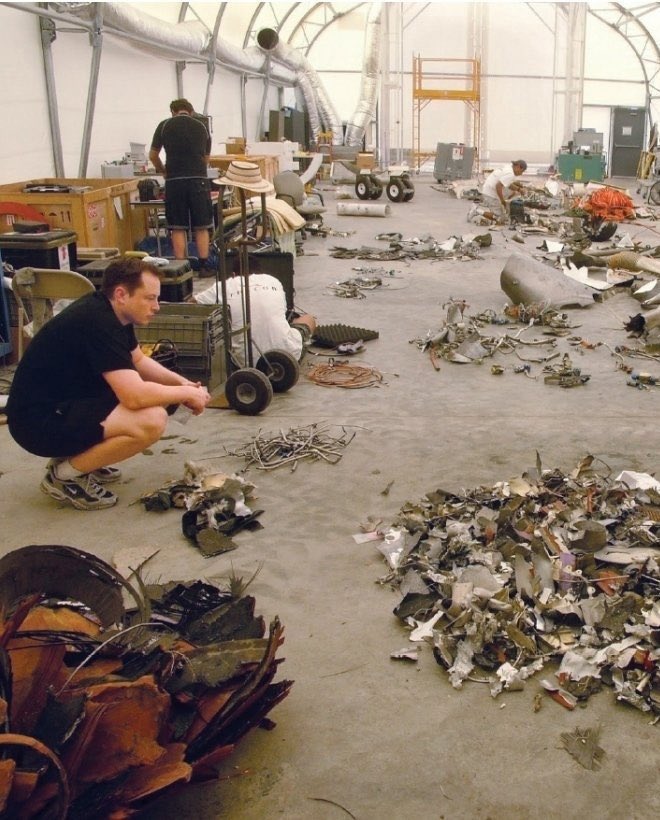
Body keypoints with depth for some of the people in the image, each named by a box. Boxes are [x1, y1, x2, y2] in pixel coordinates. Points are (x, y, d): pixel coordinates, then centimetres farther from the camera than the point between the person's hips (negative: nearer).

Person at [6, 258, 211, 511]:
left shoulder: (108, 310, 4)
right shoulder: (98, 323, -25)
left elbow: (139, 361, 19)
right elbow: (135, 396, -31)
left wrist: (181, 382, 3)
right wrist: (186, 394, -14)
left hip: (61, 404, 10)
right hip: (40, 421, -10)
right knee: (152, 420, -25)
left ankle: (79, 455, 13)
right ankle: (65, 474, -7)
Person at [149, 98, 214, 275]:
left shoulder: (164, 126, 6)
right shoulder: (201, 126, 11)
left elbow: (153, 155, 11)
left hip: (175, 182, -1)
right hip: (199, 180, 1)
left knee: (178, 228, 4)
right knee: (201, 227, 7)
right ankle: (204, 267, 8)